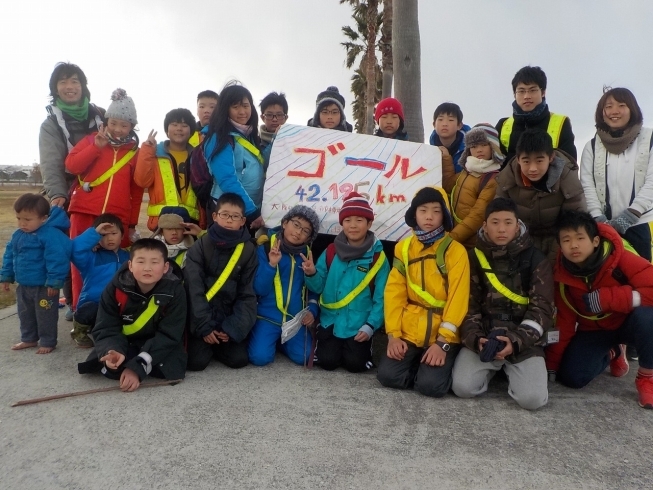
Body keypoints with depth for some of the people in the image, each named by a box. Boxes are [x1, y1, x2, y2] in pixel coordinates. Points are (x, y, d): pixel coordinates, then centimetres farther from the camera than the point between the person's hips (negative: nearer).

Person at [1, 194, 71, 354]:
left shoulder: (51, 235, -24)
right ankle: (29, 339, 38)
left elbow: (57, 260, -26)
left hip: (44, 286, -8)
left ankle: (48, 342, 20)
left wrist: (54, 282, -25)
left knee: (45, 316, 5)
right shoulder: (17, 235, 4)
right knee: (25, 314, 22)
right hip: (23, 285, 9)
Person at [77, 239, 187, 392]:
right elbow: (106, 329, -15)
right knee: (107, 365, -27)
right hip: (126, 344, 2)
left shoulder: (175, 291, -22)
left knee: (171, 366, -29)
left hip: (161, 346, -1)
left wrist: (138, 366, -33)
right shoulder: (115, 288, -16)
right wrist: (112, 351, -40)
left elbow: (168, 336, -22)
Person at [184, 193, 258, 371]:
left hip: (230, 314, 2)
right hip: (202, 314, -1)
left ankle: (215, 344, 18)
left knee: (239, 359, -13)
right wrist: (204, 326, -16)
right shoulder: (200, 246, -7)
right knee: (196, 361, -15)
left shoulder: (248, 249, -4)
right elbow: (194, 289, -11)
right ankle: (206, 343, 18)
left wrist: (234, 328, -13)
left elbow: (248, 294, -4)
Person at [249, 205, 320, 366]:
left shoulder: (307, 254, 4)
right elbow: (258, 289, -12)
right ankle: (273, 339, 15)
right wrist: (271, 264, -24)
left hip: (296, 318, 3)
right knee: (260, 357, -20)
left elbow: (314, 289, 9)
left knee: (303, 357, -13)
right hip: (268, 316, -3)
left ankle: (281, 340, 18)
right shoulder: (265, 249, -6)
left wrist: (312, 310, -8)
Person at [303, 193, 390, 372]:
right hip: (331, 320, 2)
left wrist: (370, 326, -13)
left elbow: (381, 298, -5)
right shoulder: (331, 252, 0)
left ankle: (365, 346, 20)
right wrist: (311, 274, -19)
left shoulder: (377, 257, -6)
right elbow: (318, 287, 2)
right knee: (327, 361, -10)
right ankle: (323, 340, 23)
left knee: (355, 364, -13)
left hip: (359, 325, -1)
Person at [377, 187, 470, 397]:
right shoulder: (403, 248, 5)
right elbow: (394, 293, 2)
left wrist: (443, 341, -17)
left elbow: (457, 299, -11)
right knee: (388, 376, -14)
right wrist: (393, 334, -7)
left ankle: (434, 368, 14)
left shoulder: (456, 250, -6)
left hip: (442, 334, -3)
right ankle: (420, 364, 15)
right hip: (409, 331, 3)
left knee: (431, 385, -20)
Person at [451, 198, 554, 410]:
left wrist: (517, 341, -21)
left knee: (532, 398, -21)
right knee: (462, 387, -20)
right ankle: (494, 367, 14)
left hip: (524, 339, 0)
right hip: (483, 336, 1)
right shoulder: (474, 258, 3)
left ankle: (509, 368, 14)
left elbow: (541, 309, -6)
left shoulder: (536, 260, -1)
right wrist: (476, 339, -17)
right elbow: (468, 306, 1)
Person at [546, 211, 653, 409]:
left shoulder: (621, 259, -26)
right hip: (593, 331, 3)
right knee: (571, 377, -16)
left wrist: (606, 298, -38)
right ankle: (612, 354, 19)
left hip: (629, 323, -3)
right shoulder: (563, 276, -14)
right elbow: (564, 323, -7)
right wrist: (551, 365, -7)